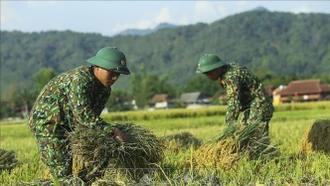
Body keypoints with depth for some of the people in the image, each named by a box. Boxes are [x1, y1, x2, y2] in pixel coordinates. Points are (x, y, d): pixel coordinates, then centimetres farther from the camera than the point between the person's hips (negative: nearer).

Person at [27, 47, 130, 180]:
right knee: (64, 172, -13)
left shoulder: (105, 89, 1)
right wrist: (113, 131, -36)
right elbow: (84, 115, -35)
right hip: (47, 122, -9)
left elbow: (93, 117, 4)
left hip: (69, 125, 9)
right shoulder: (79, 79, -28)